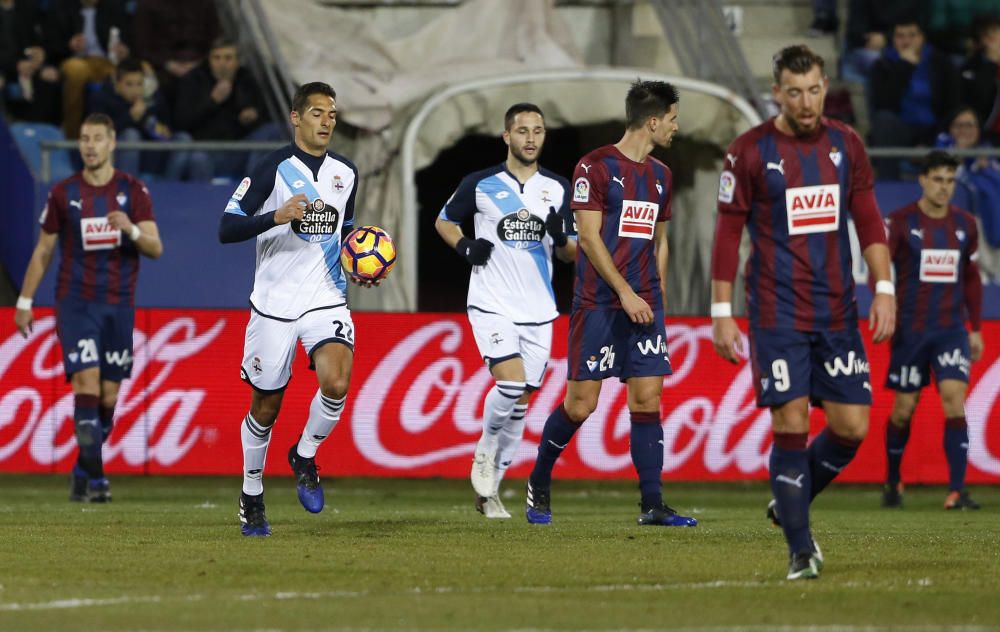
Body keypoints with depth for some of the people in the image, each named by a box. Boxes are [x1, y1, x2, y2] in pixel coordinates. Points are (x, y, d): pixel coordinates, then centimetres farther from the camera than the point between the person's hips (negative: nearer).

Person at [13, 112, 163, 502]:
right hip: (75, 304, -2)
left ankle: (82, 472, 20)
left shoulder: (133, 192, 3)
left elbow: (156, 249, -2)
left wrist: (131, 229, -23)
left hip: (119, 305, 2)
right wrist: (25, 301, 8)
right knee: (86, 382, -16)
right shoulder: (63, 193, 3)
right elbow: (43, 251, 10)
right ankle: (95, 478, -16)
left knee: (108, 397, 4)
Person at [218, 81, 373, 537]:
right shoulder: (273, 168, -8)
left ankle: (305, 456, 5)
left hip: (327, 298, 3)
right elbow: (227, 229, -13)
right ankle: (252, 495, 27)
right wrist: (277, 217, -27)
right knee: (265, 407, 7)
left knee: (336, 384, -22)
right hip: (275, 302, -3)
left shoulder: (345, 173, 8)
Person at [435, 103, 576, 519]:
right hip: (492, 307, -4)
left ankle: (489, 487, 17)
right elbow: (444, 221, 13)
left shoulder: (558, 189, 7)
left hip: (538, 312, 4)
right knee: (512, 383, -22)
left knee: (520, 404, 5)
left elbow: (572, 254, 11)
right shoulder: (480, 184, -1)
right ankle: (485, 451, 5)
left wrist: (562, 239, -12)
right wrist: (465, 247, -7)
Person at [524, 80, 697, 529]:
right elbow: (589, 236, -11)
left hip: (643, 305, 6)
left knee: (647, 400, -2)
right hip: (599, 303, -6)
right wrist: (625, 293, -15)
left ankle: (652, 505, -3)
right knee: (580, 404, -5)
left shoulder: (660, 176, 15)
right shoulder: (596, 167, -6)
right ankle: (539, 483, 17)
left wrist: (659, 300, 15)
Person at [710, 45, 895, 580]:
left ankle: (790, 504, 25)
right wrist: (722, 313, -4)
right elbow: (728, 233, -1)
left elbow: (868, 220, 10)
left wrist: (884, 288, -1)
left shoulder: (845, 144, 7)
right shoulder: (750, 151, -4)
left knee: (851, 426, 0)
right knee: (791, 425, -10)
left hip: (838, 314, 4)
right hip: (777, 315, -4)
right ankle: (801, 551, -3)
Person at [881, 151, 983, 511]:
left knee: (954, 399, -14)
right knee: (904, 408, 5)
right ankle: (893, 482, 27)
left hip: (952, 329, 2)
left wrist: (975, 328, 14)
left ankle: (957, 491, -17)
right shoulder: (901, 222, -4)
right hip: (910, 329, -2)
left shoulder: (965, 224, 8)